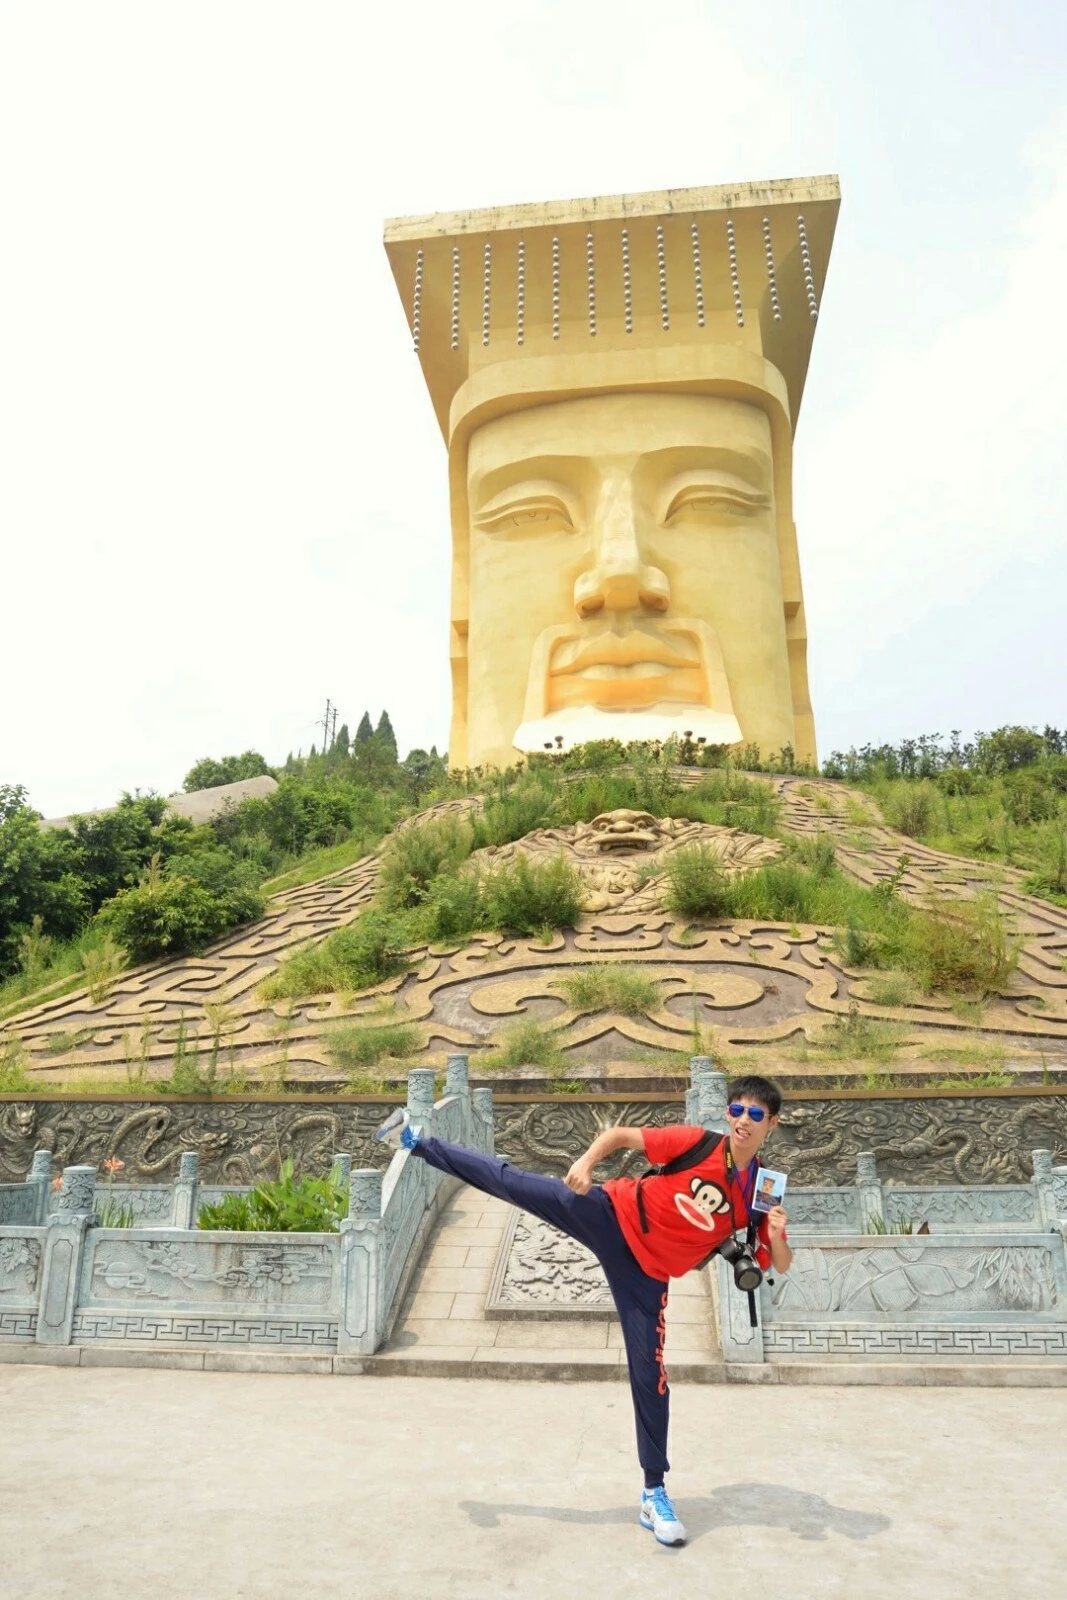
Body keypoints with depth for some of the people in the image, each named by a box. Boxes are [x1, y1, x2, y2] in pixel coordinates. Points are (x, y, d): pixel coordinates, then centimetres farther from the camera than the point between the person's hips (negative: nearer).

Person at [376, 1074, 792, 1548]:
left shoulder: (761, 1194, -5)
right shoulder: (699, 1143, -14)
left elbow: (778, 1267, -1)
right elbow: (620, 1135, -9)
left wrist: (777, 1236, -22)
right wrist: (588, 1161, -26)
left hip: (645, 1274, 2)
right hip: (609, 1215, -2)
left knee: (650, 1376, 3)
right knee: (511, 1181, -8)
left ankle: (654, 1495, 22)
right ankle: (417, 1142, 8)